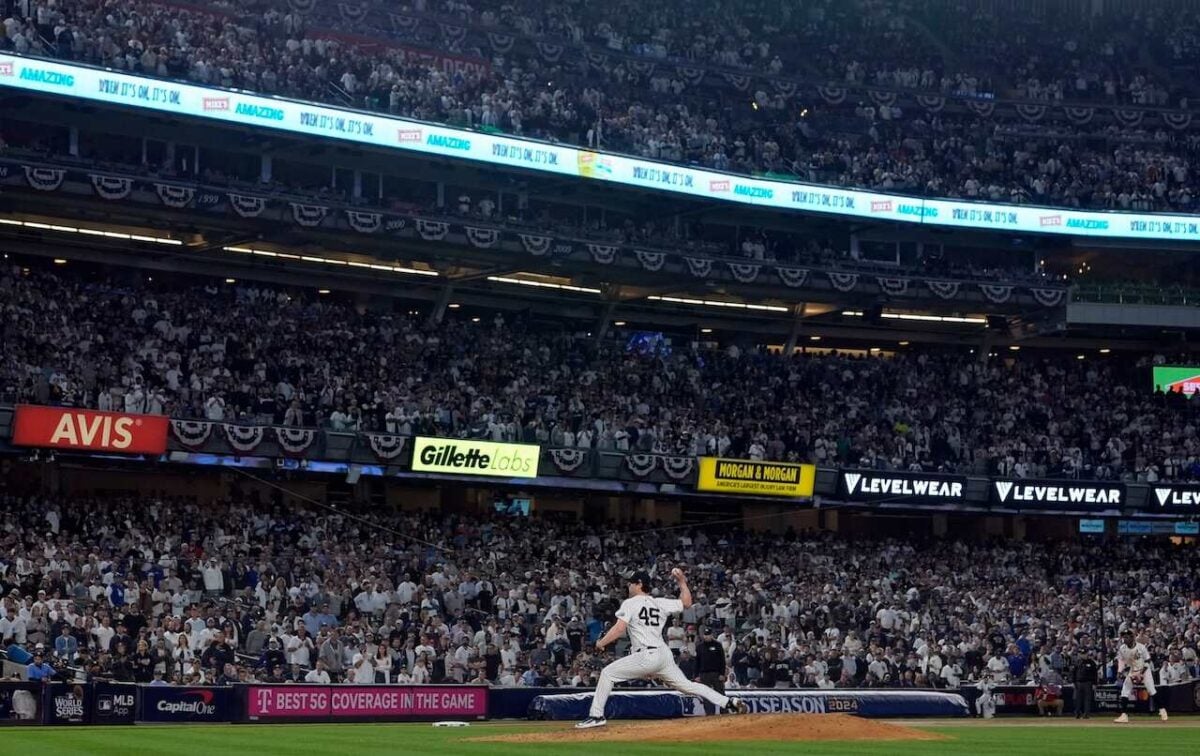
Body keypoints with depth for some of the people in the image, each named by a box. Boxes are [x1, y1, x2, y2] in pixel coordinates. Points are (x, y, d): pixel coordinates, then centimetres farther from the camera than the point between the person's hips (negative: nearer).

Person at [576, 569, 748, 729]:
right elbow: (686, 602, 24)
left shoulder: (630, 603, -1)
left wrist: (601, 643, -5)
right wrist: (682, 581, 28)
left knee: (608, 673, 2)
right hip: (664, 655, 7)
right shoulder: (660, 603, 15)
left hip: (646, 656, -7)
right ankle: (728, 702, 7)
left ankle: (596, 715, -4)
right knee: (686, 685, 15)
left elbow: (619, 629, -13)